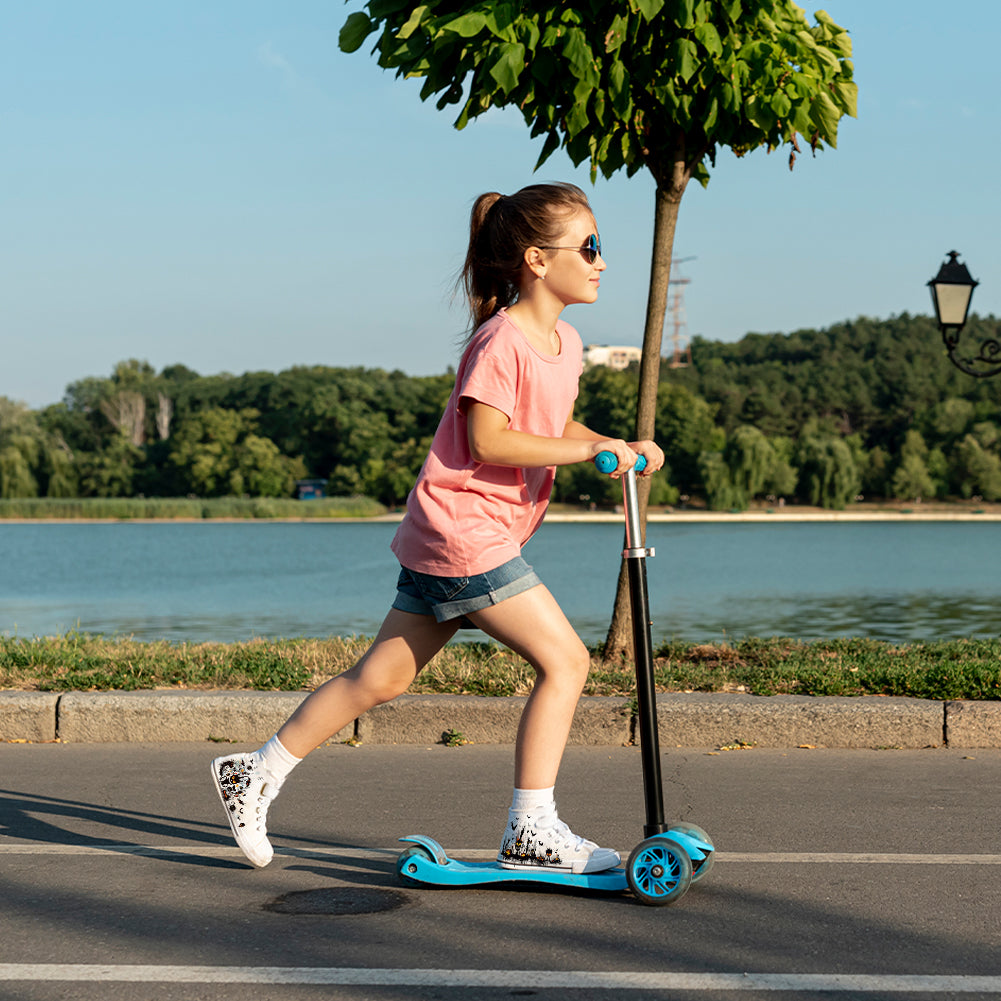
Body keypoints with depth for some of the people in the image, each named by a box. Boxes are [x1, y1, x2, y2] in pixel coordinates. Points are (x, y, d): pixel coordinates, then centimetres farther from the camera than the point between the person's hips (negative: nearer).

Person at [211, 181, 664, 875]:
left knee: (382, 677, 12)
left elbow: (554, 426, 25)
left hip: (439, 539, 10)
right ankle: (532, 831, -3)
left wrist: (621, 448, 10)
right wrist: (583, 451, -21)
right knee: (565, 659, -8)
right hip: (463, 526, -10)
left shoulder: (565, 343, 14)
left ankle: (257, 774, 21)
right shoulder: (500, 340, -15)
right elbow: (487, 441, -20)